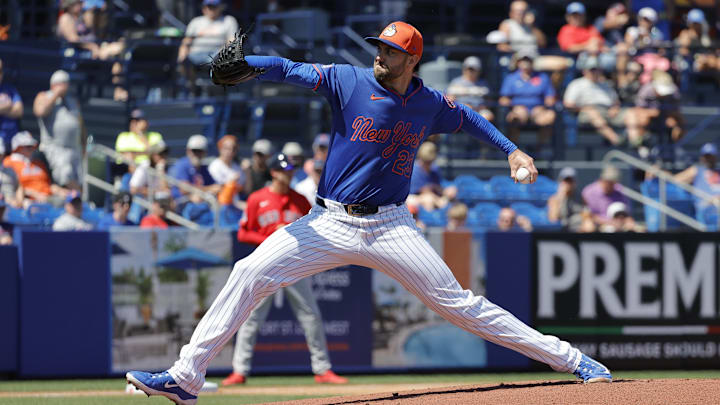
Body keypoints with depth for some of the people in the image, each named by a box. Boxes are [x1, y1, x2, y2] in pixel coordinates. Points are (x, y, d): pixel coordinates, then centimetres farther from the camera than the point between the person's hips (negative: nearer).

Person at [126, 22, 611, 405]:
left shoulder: (430, 105, 3)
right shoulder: (349, 81, -4)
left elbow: (468, 118, 24)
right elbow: (289, 69, -14)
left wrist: (512, 150, 13)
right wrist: (240, 65, -32)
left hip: (390, 228, 0)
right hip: (331, 223, 0)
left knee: (459, 304, -4)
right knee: (249, 274, -14)